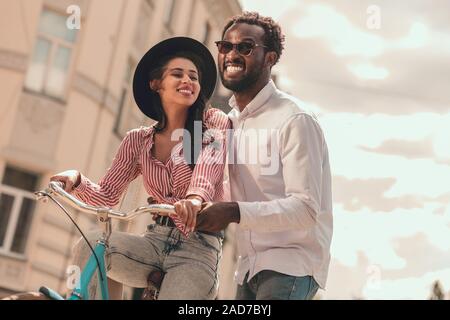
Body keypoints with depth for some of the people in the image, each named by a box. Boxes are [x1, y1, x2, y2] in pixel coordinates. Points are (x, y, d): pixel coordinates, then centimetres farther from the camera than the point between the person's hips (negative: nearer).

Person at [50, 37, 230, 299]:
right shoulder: (139, 140, 9)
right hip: (156, 241, 3)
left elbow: (210, 159, -21)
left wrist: (195, 197, -43)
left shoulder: (214, 123, 1)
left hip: (198, 247, -3)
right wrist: (76, 180, -15)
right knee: (91, 245, -23)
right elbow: (107, 196, 8)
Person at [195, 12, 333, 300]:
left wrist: (235, 212, -31)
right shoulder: (229, 122, 10)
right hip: (250, 265, 7)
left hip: (291, 264, -7)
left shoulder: (295, 120, -13)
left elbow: (305, 208, -21)